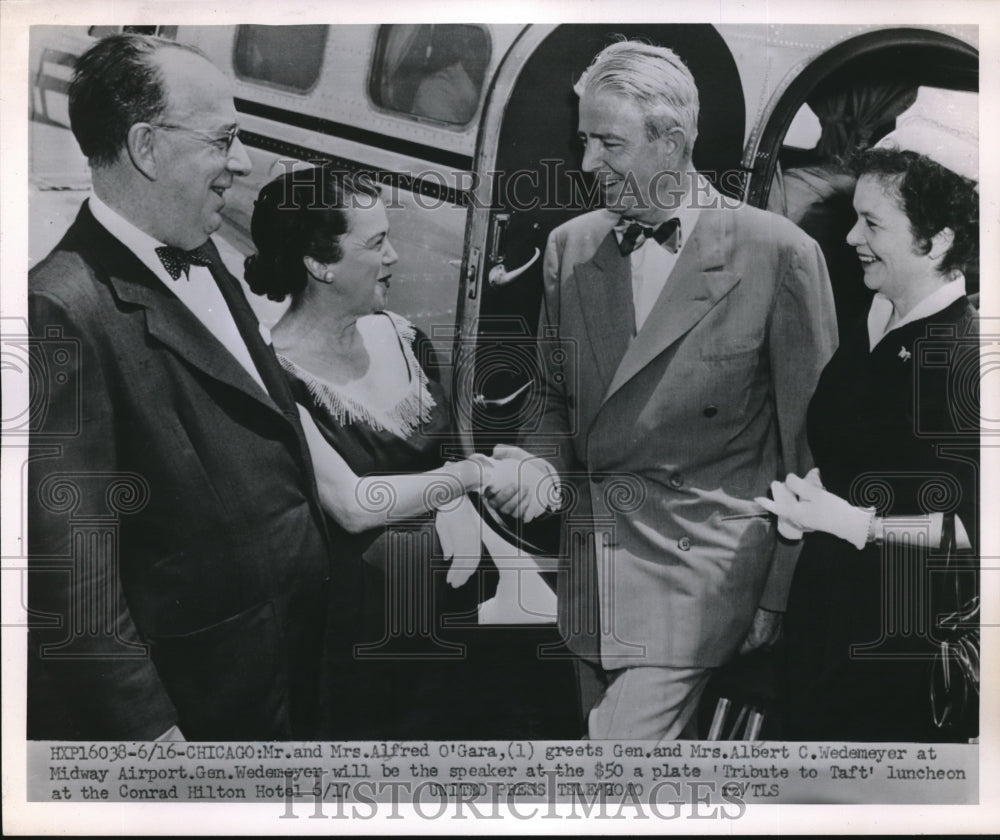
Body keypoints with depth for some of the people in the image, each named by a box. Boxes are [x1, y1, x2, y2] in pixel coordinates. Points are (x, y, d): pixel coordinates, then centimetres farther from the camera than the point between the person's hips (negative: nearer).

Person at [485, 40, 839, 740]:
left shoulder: (778, 252, -10)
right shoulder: (570, 246, 6)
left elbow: (810, 445, -6)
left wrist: (782, 593, -5)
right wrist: (540, 462, -6)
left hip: (703, 570, -5)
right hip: (593, 569, 6)